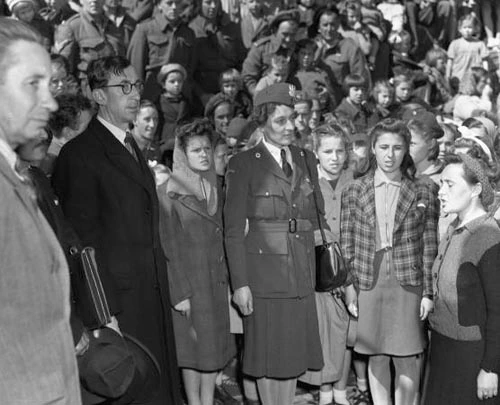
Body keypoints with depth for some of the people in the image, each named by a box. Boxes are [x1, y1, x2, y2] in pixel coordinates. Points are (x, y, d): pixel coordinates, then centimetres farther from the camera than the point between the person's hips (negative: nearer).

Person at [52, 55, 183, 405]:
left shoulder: (133, 148, 17)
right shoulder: (80, 153, -10)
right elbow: (83, 241, -14)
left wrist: (164, 291, 12)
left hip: (152, 298, 8)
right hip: (119, 303, -8)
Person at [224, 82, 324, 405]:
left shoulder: (306, 160, 10)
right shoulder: (243, 164, -5)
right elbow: (234, 229, -7)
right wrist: (240, 283, -12)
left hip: (302, 271, 5)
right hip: (264, 272, -4)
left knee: (295, 350, 11)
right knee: (267, 353, 5)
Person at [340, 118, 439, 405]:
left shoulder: (422, 193, 2)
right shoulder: (354, 191, 4)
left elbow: (429, 248, 2)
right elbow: (347, 245, 5)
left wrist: (428, 293, -2)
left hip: (408, 284, -1)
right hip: (368, 283, 1)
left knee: (405, 359, 3)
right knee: (377, 358, 8)